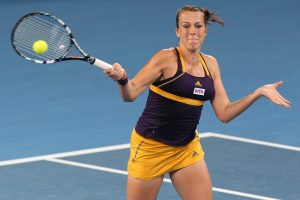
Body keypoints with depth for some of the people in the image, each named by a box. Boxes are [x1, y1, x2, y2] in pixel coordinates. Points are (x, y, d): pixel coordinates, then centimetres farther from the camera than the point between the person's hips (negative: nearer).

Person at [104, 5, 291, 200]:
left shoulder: (210, 64, 4)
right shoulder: (167, 58, -14)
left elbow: (224, 113, 3)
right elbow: (130, 94, -21)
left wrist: (259, 92, -4)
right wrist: (122, 78, -43)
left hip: (187, 148, 5)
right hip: (151, 147, -5)